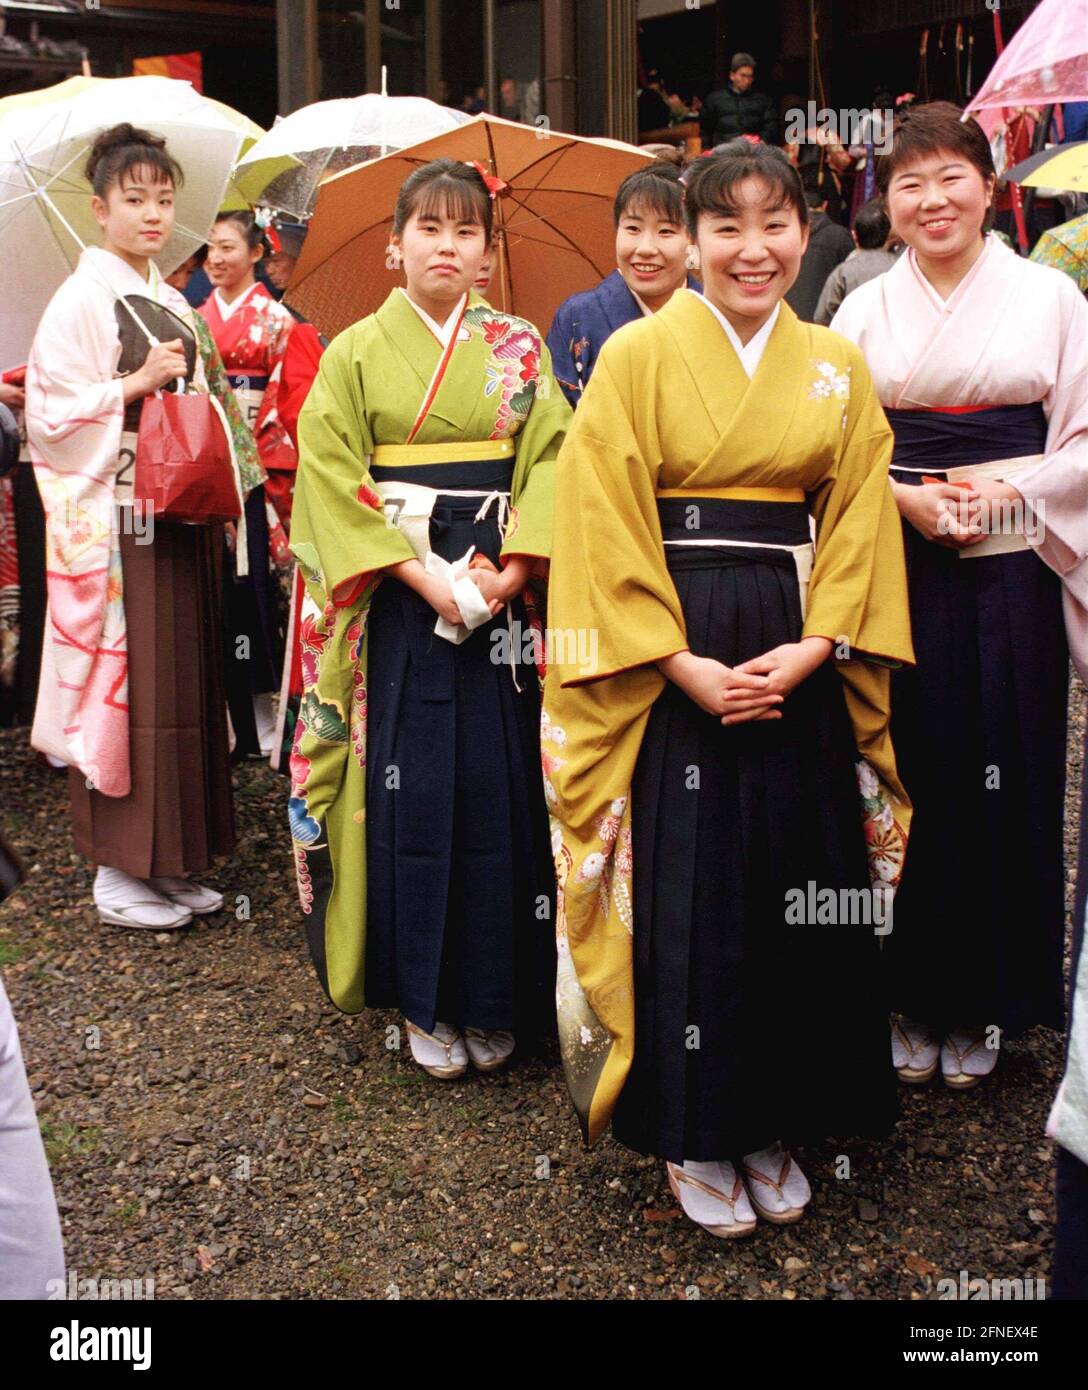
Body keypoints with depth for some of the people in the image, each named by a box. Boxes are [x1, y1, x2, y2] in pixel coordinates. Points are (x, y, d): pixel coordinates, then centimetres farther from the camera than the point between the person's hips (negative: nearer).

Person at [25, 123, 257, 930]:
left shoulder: (175, 304, 16)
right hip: (113, 524, -7)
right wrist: (136, 384, -17)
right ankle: (116, 871, 7)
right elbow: (50, 414, -12)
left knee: (184, 677, 8)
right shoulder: (82, 299, -5)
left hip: (181, 518, 7)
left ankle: (169, 859, 19)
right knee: (124, 683, -4)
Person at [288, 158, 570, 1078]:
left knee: (502, 789, 2)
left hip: (502, 599, 1)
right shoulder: (356, 352, 4)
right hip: (399, 600, -1)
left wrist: (510, 567, -15)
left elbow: (550, 461, 0)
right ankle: (425, 1000, 15)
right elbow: (331, 481, -4)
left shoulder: (520, 348, 8)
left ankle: (496, 999, 16)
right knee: (412, 791, 1)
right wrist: (422, 574, -14)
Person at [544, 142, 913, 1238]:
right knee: (687, 895, 1)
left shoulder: (837, 368, 9)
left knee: (797, 890, 7)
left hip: (803, 669, 3)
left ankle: (776, 1121, 25)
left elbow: (859, 524, 5)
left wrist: (812, 648, -10)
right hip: (671, 670, -3)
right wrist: (685, 665, -15)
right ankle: (694, 1135, 18)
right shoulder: (637, 355, -1)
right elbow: (603, 530, -7)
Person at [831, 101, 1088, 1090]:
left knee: (1005, 784, 2)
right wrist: (902, 498, -11)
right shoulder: (864, 311, 8)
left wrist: (1005, 483, -13)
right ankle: (914, 998, 19)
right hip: (897, 572, 1)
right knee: (911, 782, 3)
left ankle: (984, 1006, 19)